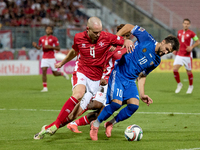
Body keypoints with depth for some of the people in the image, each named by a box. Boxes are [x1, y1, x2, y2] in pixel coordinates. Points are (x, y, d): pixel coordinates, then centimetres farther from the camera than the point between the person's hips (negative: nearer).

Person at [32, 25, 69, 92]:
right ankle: (45, 87, -8)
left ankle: (63, 73, 38)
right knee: (44, 71, -14)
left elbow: (58, 48, -4)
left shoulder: (54, 38, -3)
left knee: (55, 73, 3)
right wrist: (35, 46, -6)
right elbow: (39, 47, 17)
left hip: (51, 58, -2)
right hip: (44, 58, 2)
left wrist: (51, 47, -19)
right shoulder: (41, 38, 8)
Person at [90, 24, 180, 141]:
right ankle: (95, 124, 4)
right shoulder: (147, 39, -10)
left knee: (134, 105, -15)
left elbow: (142, 76, 16)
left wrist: (142, 94, 5)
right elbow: (129, 27, -2)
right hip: (118, 74, -6)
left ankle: (110, 124, 9)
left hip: (130, 81, 6)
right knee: (116, 103, -21)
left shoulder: (156, 61, 9)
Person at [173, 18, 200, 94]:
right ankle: (179, 84, 9)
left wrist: (192, 47, -19)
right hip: (179, 55, 4)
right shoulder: (179, 32, 8)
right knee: (175, 69, -12)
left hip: (187, 56, -4)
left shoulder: (191, 33, -6)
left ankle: (191, 86, 28)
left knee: (189, 71, 5)